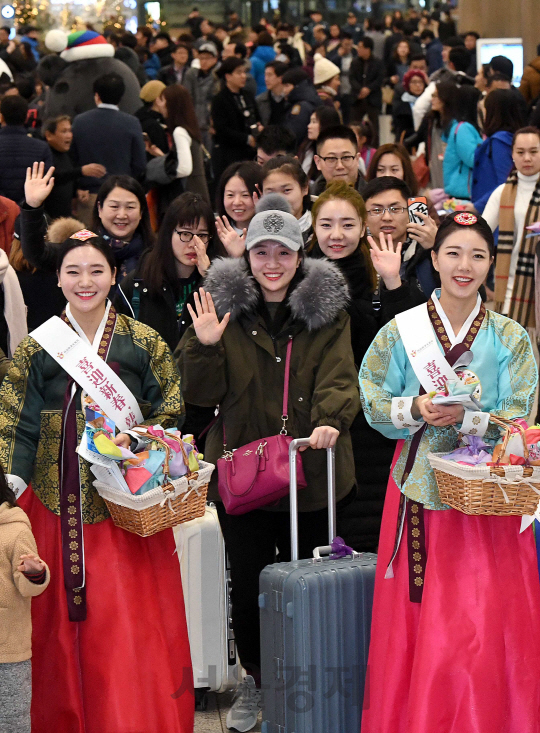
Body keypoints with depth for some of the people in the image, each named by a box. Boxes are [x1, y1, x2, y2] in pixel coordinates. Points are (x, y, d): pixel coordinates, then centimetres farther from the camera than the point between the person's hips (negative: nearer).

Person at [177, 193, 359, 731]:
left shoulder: (327, 311, 2)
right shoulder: (226, 307, 2)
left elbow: (338, 377, -10)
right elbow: (201, 393, 0)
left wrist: (331, 419, -30)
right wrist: (204, 346, -19)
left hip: (310, 470, 0)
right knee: (247, 582, 7)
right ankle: (255, 681, 26)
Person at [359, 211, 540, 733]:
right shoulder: (401, 331, 3)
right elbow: (373, 404, 3)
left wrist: (464, 417, -19)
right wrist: (416, 409, -15)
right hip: (418, 491, 1)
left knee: (485, 626, -2)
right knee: (415, 626, 3)